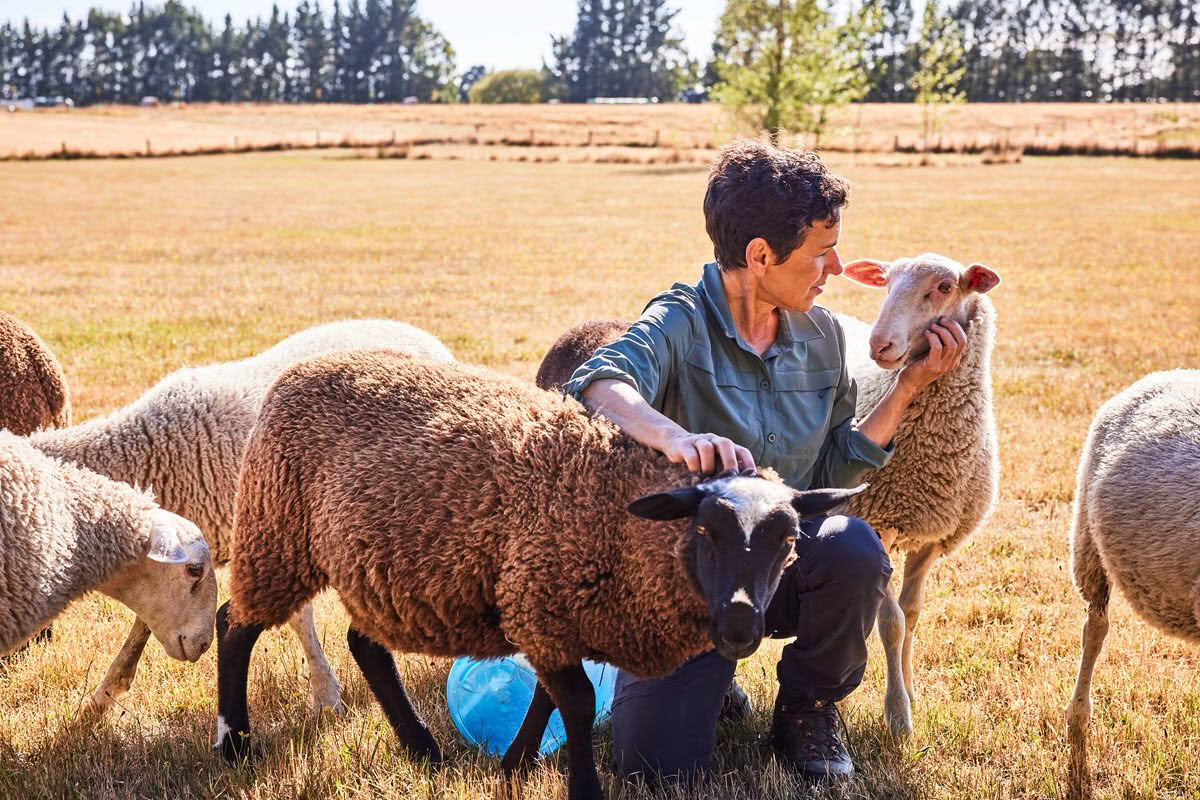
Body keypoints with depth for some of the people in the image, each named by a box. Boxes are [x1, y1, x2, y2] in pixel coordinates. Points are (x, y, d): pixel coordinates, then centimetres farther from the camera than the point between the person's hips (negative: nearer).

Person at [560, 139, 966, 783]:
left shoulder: (821, 336, 2)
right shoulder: (682, 324, -17)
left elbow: (831, 473, 4)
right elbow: (599, 386, -39)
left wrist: (907, 387, -4)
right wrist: (674, 436, -59)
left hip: (783, 561, 4)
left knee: (853, 549, -32)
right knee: (662, 767, -19)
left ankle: (808, 708, -2)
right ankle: (706, 677, 19)